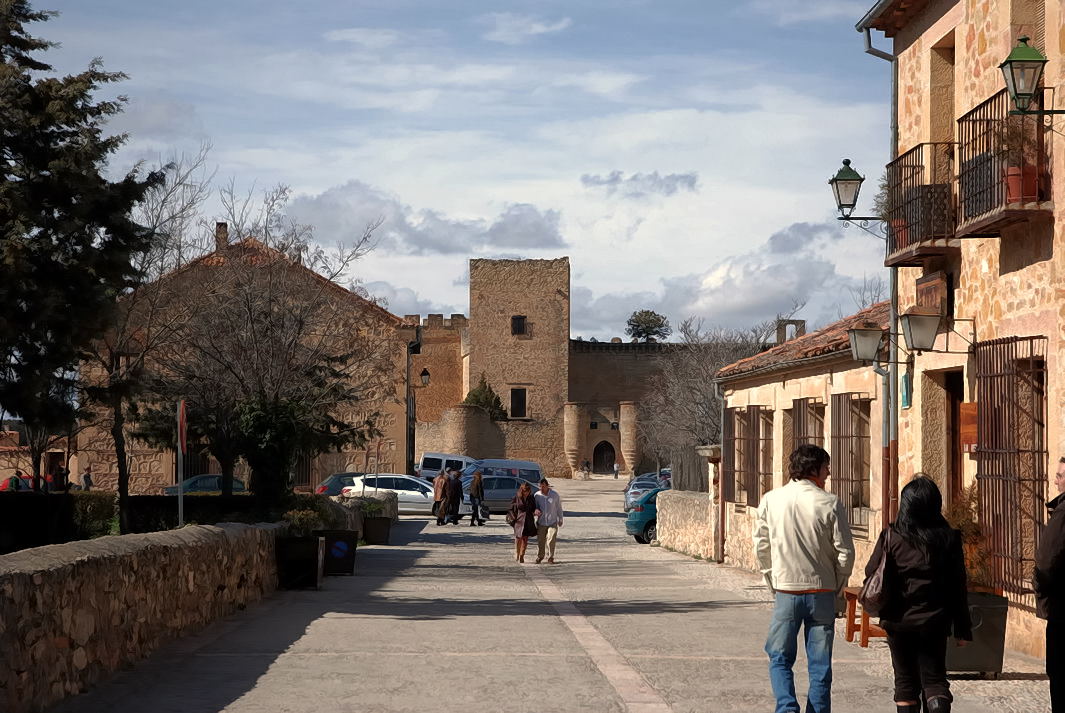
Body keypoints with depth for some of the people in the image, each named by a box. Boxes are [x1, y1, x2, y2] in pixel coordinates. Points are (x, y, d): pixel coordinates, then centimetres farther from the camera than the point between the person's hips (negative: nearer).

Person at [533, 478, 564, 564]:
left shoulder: (554, 495, -4)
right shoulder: (537, 495, -2)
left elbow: (559, 508, 6)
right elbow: (534, 506, 10)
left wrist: (560, 520, 11)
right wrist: (536, 510, -14)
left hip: (552, 522, -2)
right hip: (541, 522, 2)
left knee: (551, 540, -11)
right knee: (540, 541, 4)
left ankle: (550, 558, 0)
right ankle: (539, 557, 23)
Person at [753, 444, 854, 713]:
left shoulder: (770, 500, -1)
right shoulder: (830, 504, -7)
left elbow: (761, 547, 3)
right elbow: (845, 552, -6)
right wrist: (837, 587, 10)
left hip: (786, 592, 1)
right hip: (822, 593, 0)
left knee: (779, 658, 10)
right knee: (820, 664, 9)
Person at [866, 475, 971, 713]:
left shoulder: (891, 537, -8)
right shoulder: (949, 538, -4)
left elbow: (871, 574, -3)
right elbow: (958, 587, -2)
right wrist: (962, 629, 4)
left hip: (899, 622, 0)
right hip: (934, 623, 0)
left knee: (905, 683, 12)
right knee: (934, 678, 6)